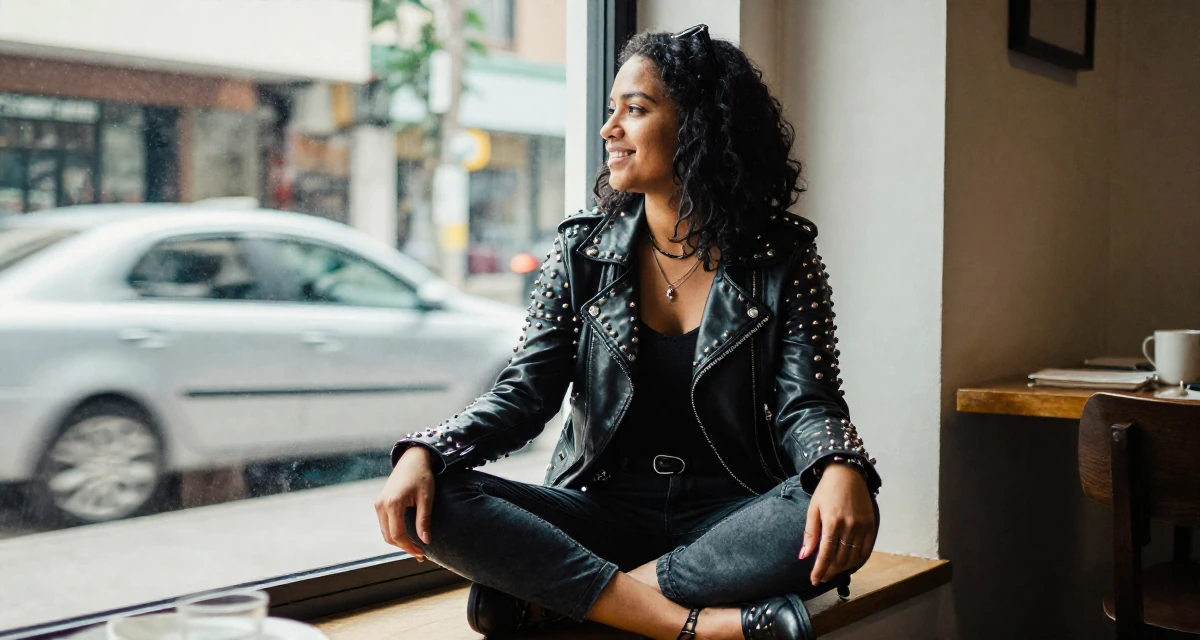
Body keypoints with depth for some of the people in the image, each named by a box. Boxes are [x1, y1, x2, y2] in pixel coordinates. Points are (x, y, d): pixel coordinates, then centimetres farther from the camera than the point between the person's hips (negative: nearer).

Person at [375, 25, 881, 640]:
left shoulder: (783, 254, 1)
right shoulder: (583, 249, 5)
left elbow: (806, 402, -6)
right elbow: (524, 391, 1)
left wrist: (842, 468, -30)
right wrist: (423, 452, -18)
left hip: (729, 516, -1)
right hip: (603, 508, 1)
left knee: (840, 518, -34)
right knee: (435, 504, -23)